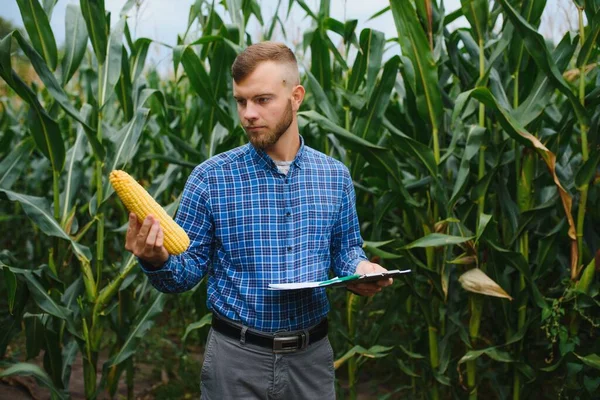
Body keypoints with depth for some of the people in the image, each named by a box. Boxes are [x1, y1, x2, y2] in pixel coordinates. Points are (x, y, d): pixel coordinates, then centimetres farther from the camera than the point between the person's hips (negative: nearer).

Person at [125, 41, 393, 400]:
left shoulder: (335, 176, 1)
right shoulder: (210, 179, -8)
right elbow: (188, 271, -4)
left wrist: (361, 270, -10)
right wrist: (158, 261, -25)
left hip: (312, 355, 3)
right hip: (236, 357, -2)